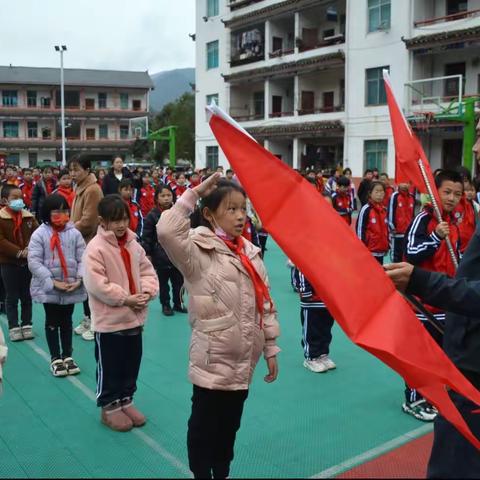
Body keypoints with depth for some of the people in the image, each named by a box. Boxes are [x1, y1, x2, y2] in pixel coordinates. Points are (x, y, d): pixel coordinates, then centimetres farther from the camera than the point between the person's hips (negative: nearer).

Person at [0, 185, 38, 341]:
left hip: (28, 262, 4)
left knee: (27, 296, 11)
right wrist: (19, 252, -23)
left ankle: (26, 325, 22)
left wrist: (30, 250, -17)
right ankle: (14, 328, 13)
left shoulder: (29, 217, 5)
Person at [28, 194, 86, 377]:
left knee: (66, 321, 16)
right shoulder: (39, 234, -9)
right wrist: (53, 282, -18)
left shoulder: (74, 233, -4)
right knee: (52, 323, 12)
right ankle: (56, 358, 25)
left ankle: (67, 356, 30)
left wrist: (79, 279, -15)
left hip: (71, 288, 2)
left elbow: (83, 259, -1)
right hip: (48, 288, -2)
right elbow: (34, 262, -13)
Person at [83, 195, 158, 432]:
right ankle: (109, 406, 24)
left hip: (135, 317, 6)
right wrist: (126, 299, -21)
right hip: (109, 321, -6)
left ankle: (126, 401, 34)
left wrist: (147, 291, -9)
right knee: (110, 367, 8)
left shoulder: (133, 244, 4)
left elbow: (147, 270, 10)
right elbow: (96, 284, -22)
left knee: (132, 364, 17)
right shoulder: (95, 248, -16)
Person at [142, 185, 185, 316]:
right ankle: (165, 305, 22)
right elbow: (147, 237, -5)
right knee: (163, 282, 9)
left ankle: (178, 303, 27)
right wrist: (147, 253, -8)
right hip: (160, 255, -2)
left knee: (179, 281, 11)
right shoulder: (152, 215, -6)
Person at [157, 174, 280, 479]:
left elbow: (265, 303, 10)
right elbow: (166, 231, -33)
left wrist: (271, 349, 9)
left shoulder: (250, 252, 7)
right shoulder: (198, 250, -12)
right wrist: (195, 192, -24)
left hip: (244, 358, 6)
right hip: (213, 358, -6)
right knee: (205, 423, 9)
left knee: (231, 422, 21)